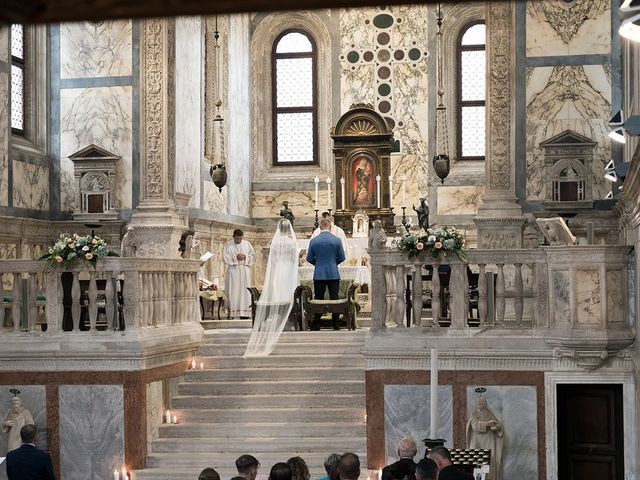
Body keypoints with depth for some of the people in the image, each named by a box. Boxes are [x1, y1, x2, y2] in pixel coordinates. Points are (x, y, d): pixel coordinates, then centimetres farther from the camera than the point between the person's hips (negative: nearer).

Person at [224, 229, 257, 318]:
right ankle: (232, 313, -7)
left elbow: (253, 256, 7)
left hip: (245, 270, 2)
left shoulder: (247, 244, 9)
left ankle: (245, 312, -6)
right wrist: (236, 258, -13)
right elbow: (226, 257, -4)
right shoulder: (228, 245, 4)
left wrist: (245, 257, -9)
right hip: (233, 270, -1)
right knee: (233, 291, -6)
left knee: (245, 291, -4)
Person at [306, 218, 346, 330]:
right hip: (333, 274, 0)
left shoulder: (313, 241, -1)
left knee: (318, 299, 5)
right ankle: (336, 324, 6)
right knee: (334, 299, 5)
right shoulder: (336, 240, -3)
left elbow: (309, 258, 3)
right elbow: (341, 258, 2)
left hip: (319, 274, 0)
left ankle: (316, 325, 4)